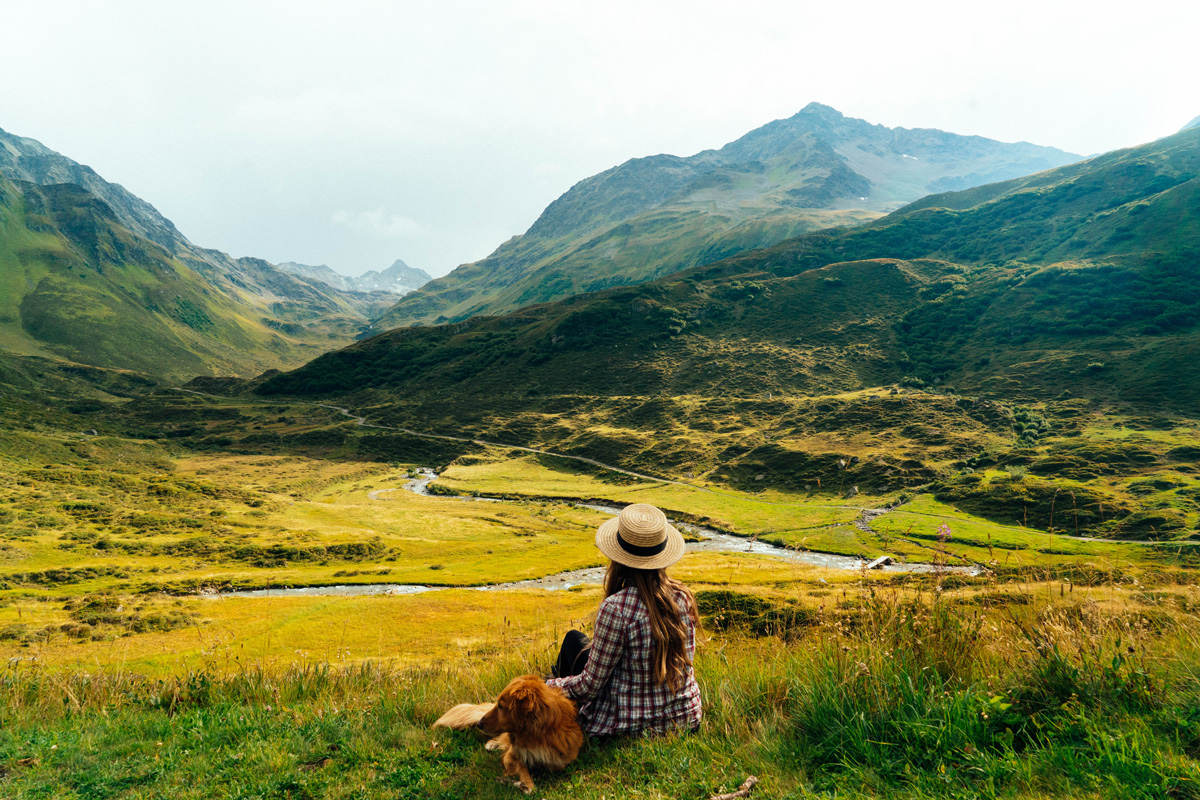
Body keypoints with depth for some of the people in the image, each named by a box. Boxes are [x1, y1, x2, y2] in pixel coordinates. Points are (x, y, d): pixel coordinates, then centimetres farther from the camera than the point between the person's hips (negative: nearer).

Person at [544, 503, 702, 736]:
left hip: (630, 724, -5)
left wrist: (549, 686, 2)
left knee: (574, 638, 19)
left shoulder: (616, 607, -27)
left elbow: (591, 685, -18)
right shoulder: (683, 597, -10)